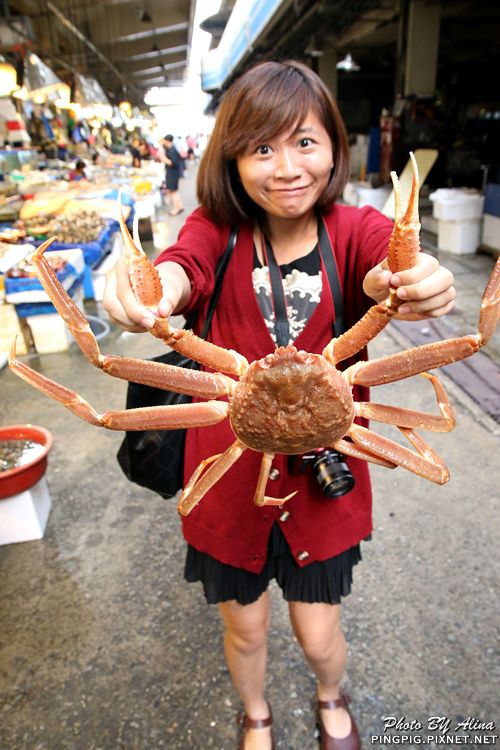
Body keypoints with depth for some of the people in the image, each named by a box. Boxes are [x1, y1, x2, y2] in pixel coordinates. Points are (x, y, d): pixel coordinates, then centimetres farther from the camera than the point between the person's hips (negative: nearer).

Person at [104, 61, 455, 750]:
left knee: (318, 634, 18)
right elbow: (184, 262, -31)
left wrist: (408, 283, -55)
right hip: (230, 469, 1)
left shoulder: (354, 231, -9)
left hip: (325, 473, 0)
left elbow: (387, 266, -31)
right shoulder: (218, 228, -9)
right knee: (244, 627, 21)